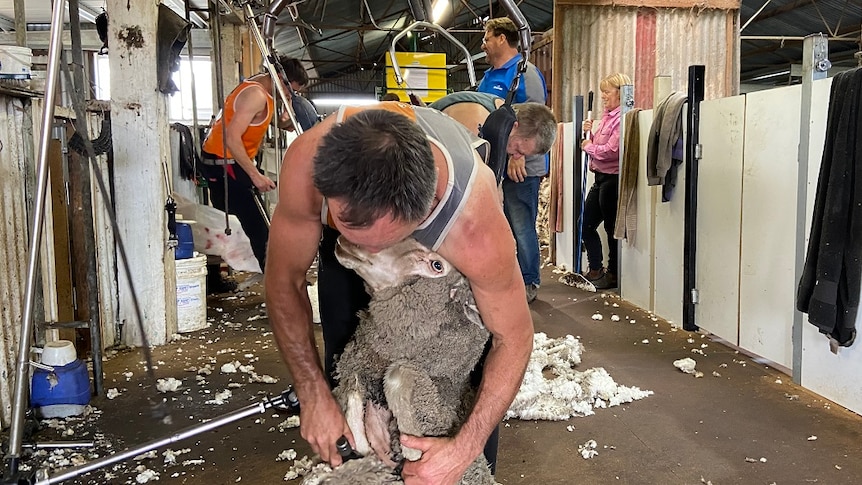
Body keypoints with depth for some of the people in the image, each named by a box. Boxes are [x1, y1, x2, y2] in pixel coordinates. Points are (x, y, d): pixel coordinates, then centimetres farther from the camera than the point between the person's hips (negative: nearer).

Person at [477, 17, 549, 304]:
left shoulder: (525, 73, -10)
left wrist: (518, 155, -27)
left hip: (519, 167, -8)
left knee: (521, 227, -1)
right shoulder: (488, 77, 16)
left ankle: (528, 284, 12)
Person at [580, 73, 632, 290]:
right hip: (600, 177, 10)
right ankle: (596, 270, 23)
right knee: (587, 225, 12)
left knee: (612, 228, 1)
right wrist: (588, 132, 3)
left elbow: (611, 150, -23)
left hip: (612, 179, -10)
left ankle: (613, 274, 14)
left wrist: (589, 147, -9)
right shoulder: (606, 116, 15)